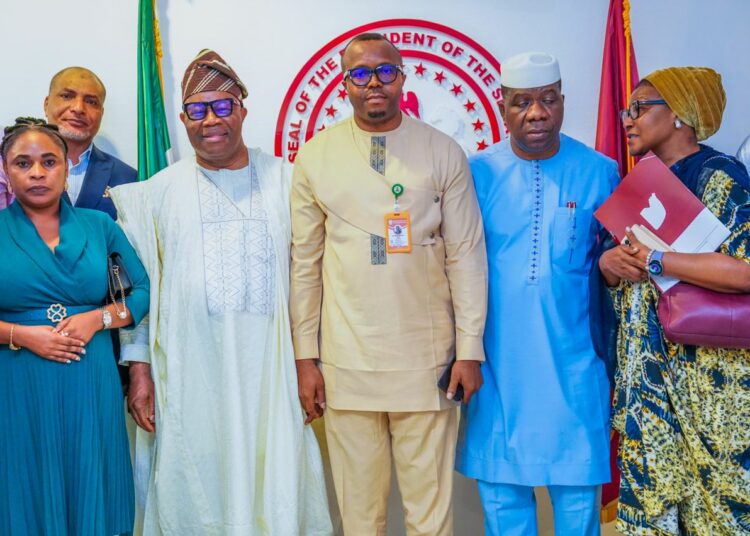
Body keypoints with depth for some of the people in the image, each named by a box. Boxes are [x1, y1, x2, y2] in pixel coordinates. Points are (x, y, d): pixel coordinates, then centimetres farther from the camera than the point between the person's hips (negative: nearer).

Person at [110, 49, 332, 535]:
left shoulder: (283, 181, 6)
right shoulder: (159, 193, 8)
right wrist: (139, 368, 1)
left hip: (270, 369, 0)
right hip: (189, 374, 1)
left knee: (275, 487, 2)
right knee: (197, 492, 7)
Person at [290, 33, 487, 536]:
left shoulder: (444, 153, 0)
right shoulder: (315, 157, 3)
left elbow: (466, 256, 1)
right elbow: (305, 264, 4)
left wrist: (470, 351, -2)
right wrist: (306, 357, 3)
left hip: (426, 359, 0)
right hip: (346, 360, 1)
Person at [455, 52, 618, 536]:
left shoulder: (599, 172, -1)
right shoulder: (479, 173, -1)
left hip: (572, 362, 0)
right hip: (498, 361, 1)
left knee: (578, 486, 10)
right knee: (501, 485, 12)